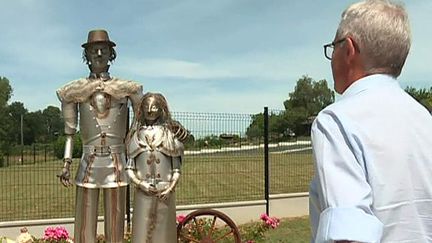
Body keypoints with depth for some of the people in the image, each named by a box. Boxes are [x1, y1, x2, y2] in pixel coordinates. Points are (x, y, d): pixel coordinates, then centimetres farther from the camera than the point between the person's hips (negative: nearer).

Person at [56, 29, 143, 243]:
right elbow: (69, 132, 8)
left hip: (116, 164, 0)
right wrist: (66, 164, 2)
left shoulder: (126, 88, 6)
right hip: (88, 164, 0)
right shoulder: (76, 90, 7)